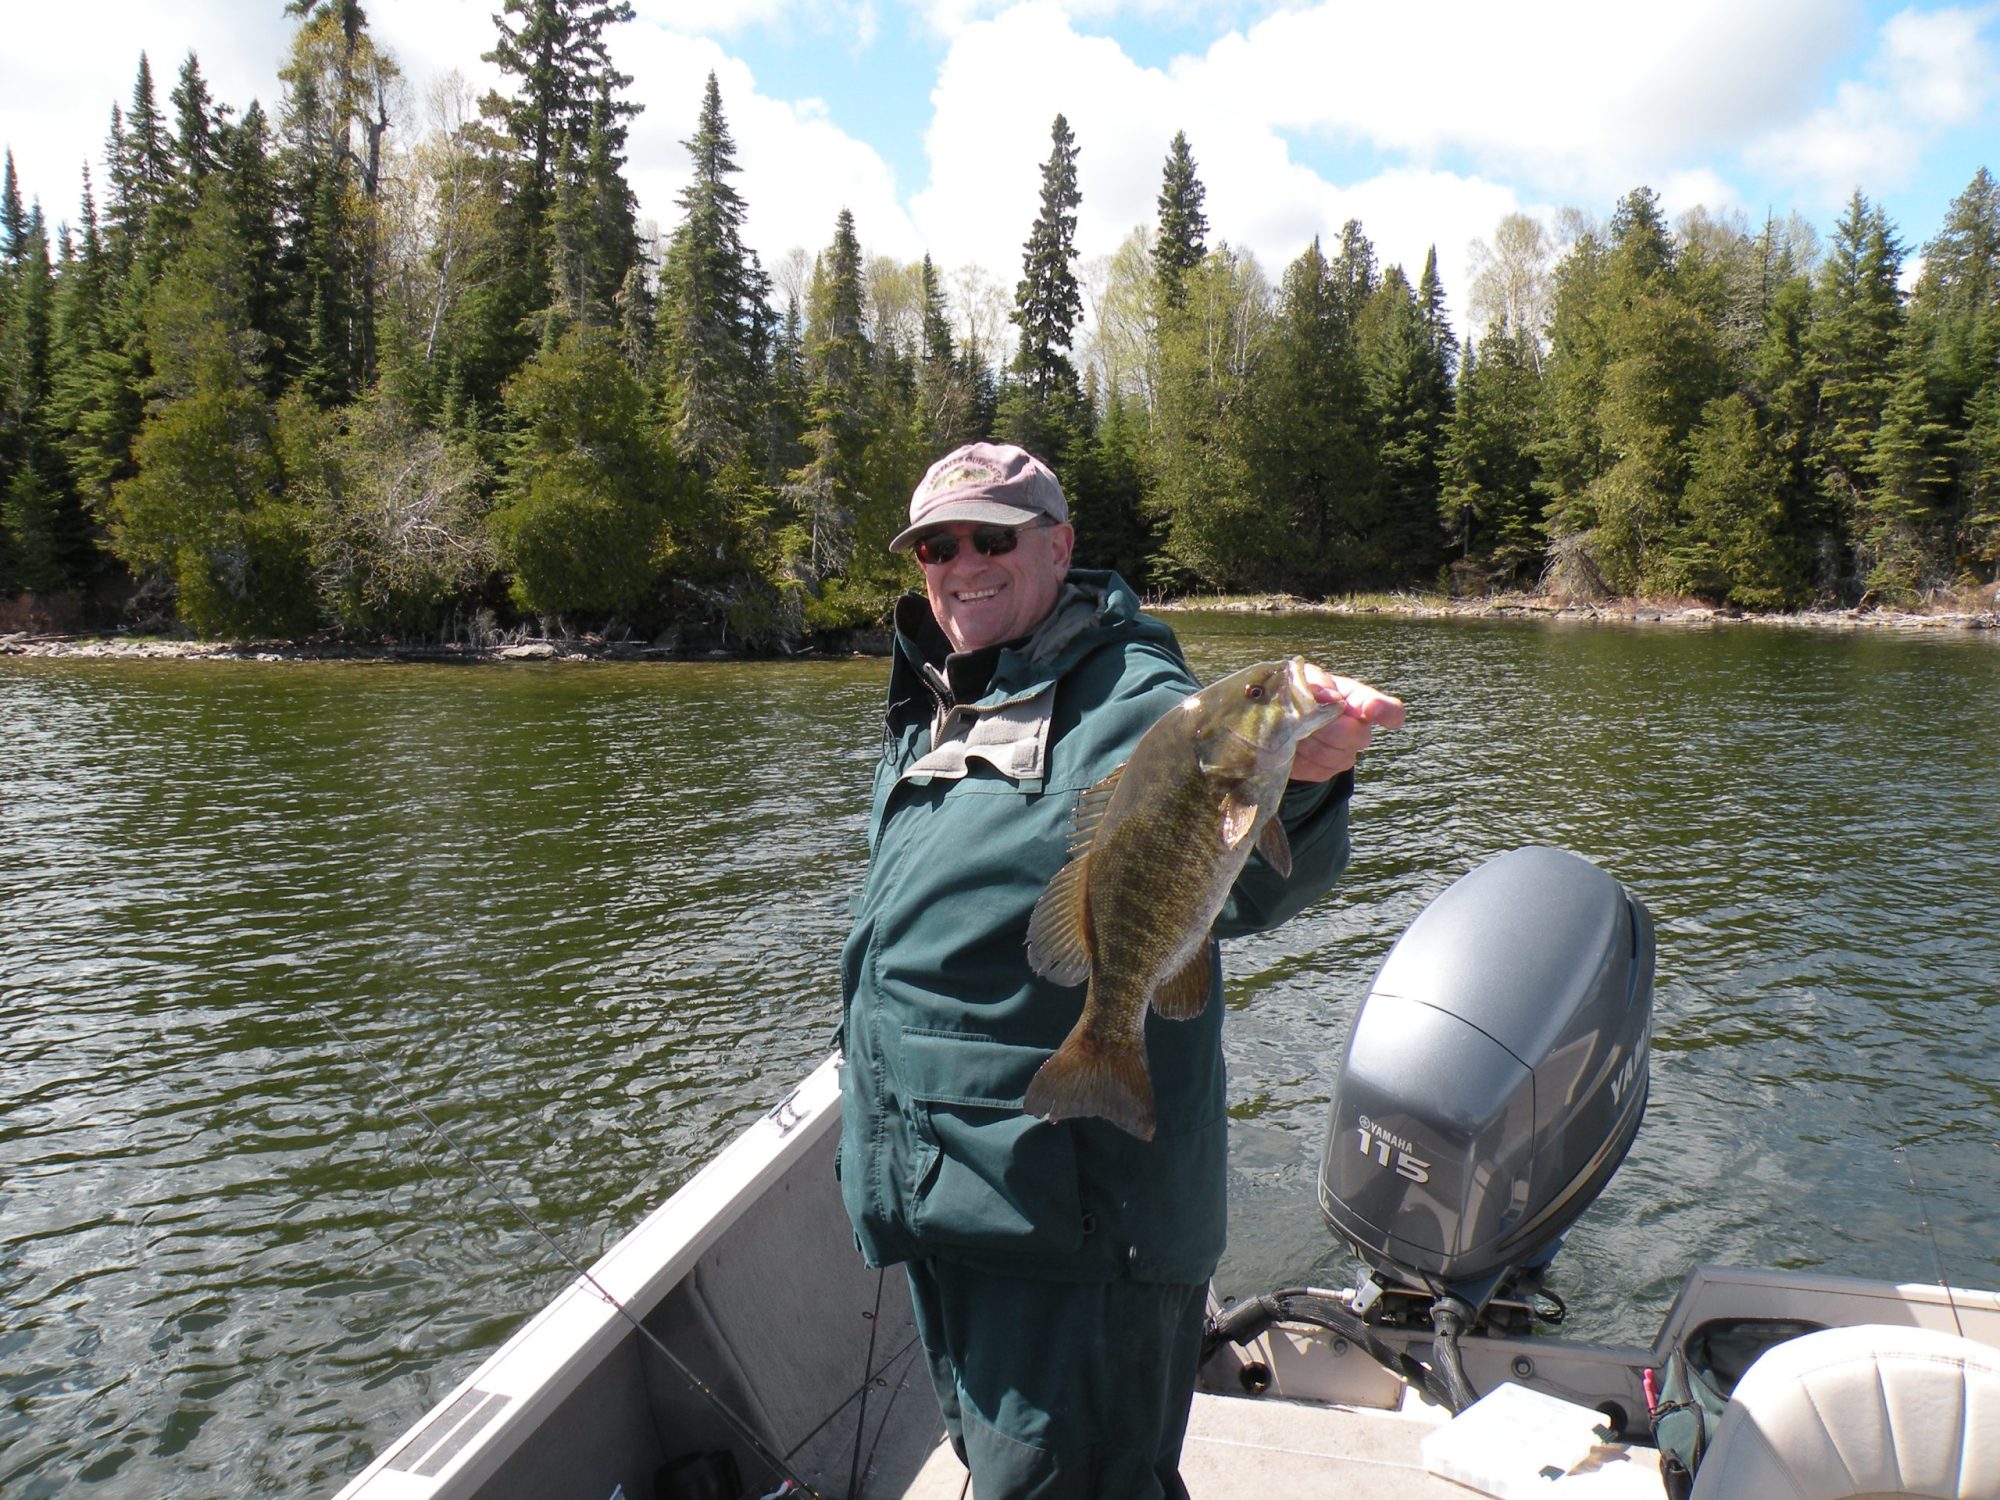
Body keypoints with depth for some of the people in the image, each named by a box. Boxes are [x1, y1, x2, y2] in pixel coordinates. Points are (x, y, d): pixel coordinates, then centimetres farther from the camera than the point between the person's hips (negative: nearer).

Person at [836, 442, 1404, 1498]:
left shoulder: (1124, 695, -16)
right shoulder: (927, 714, 9)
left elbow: (1236, 875, -34)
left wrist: (1295, 782, -56)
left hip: (1069, 1212, -8)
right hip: (937, 1204, 8)